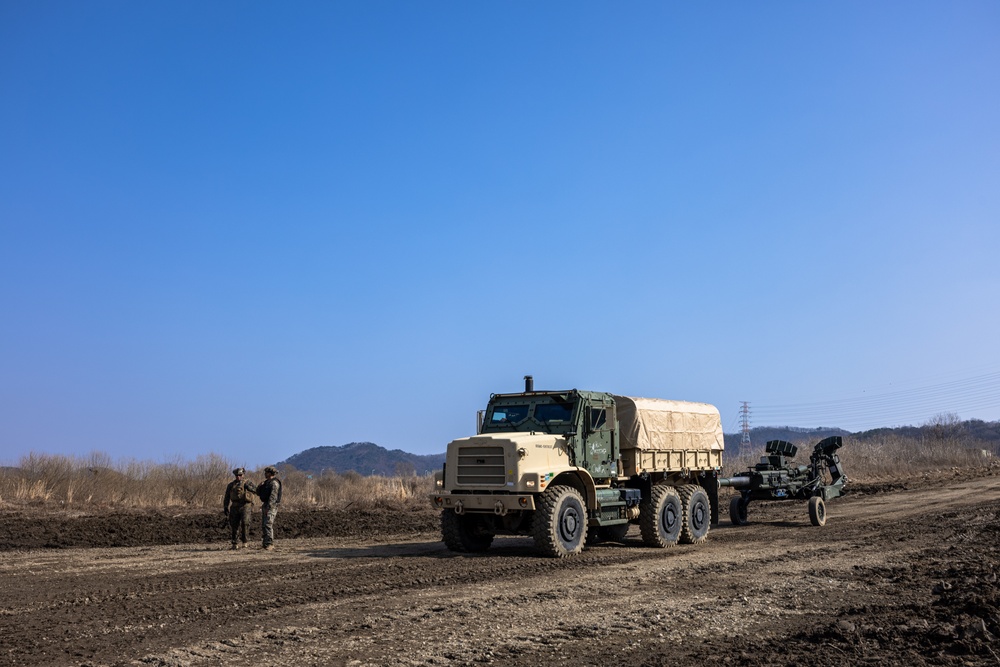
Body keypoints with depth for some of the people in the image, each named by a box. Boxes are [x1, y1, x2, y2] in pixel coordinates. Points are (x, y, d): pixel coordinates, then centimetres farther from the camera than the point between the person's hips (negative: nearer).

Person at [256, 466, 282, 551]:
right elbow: (258, 493, 20)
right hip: (266, 505, 10)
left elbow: (273, 496, -20)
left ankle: (270, 544, -18)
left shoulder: (274, 483, -12)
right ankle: (266, 543, 14)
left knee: (268, 525, -17)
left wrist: (268, 507, -26)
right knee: (263, 525, 9)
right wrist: (260, 486, 0)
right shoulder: (266, 482, 18)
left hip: (272, 506, -10)